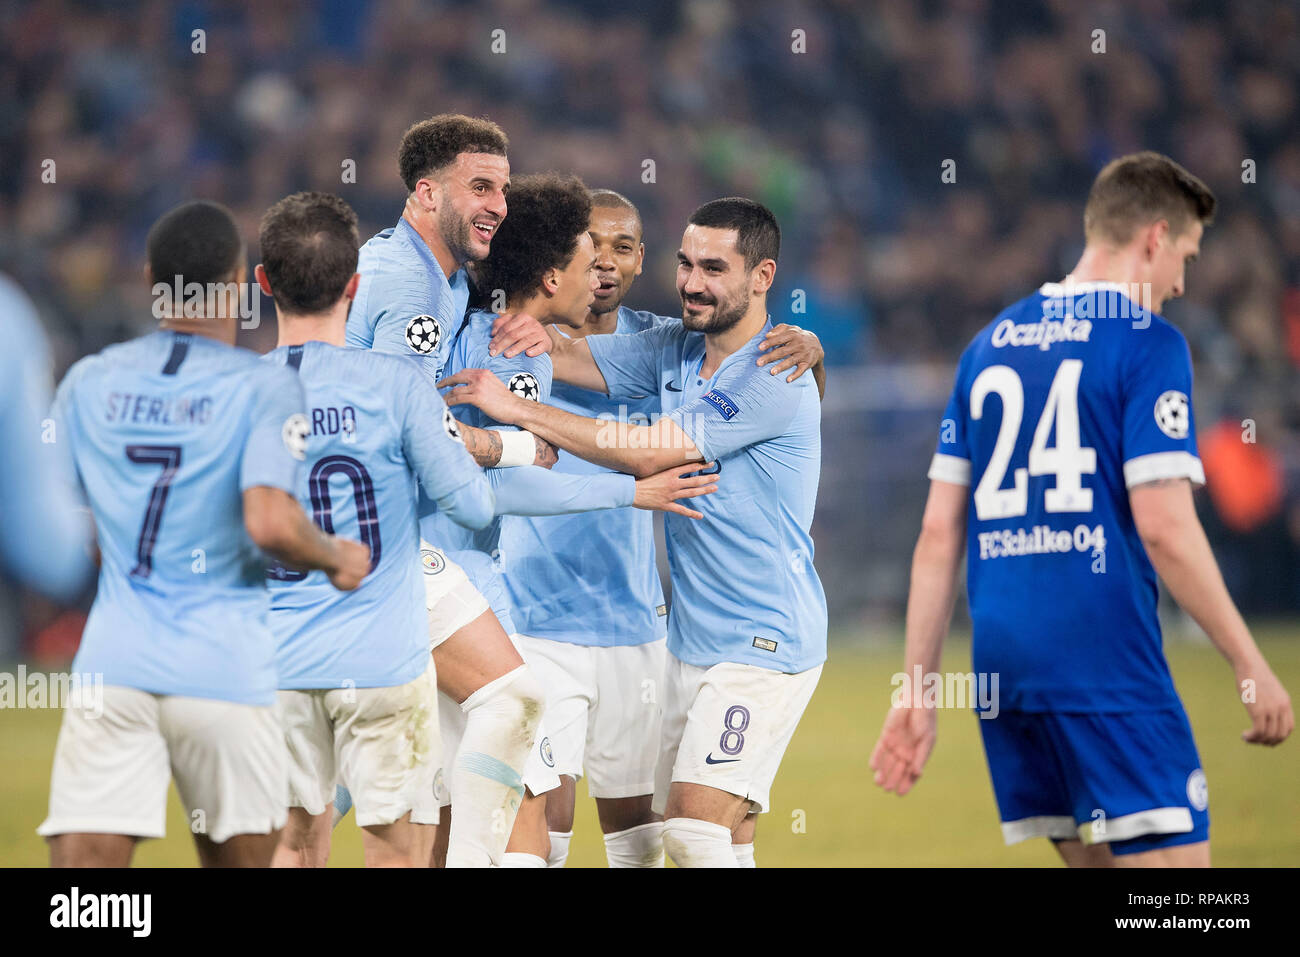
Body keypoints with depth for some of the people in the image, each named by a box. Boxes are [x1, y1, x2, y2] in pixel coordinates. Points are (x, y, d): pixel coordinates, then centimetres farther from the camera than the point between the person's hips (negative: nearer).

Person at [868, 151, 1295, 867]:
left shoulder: (990, 345, 16)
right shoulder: (1146, 342, -4)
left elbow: (939, 532, 14)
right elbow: (1164, 528, -12)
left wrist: (916, 688, 15)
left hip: (1003, 665, 7)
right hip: (1105, 661, -7)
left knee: (1097, 863, 15)